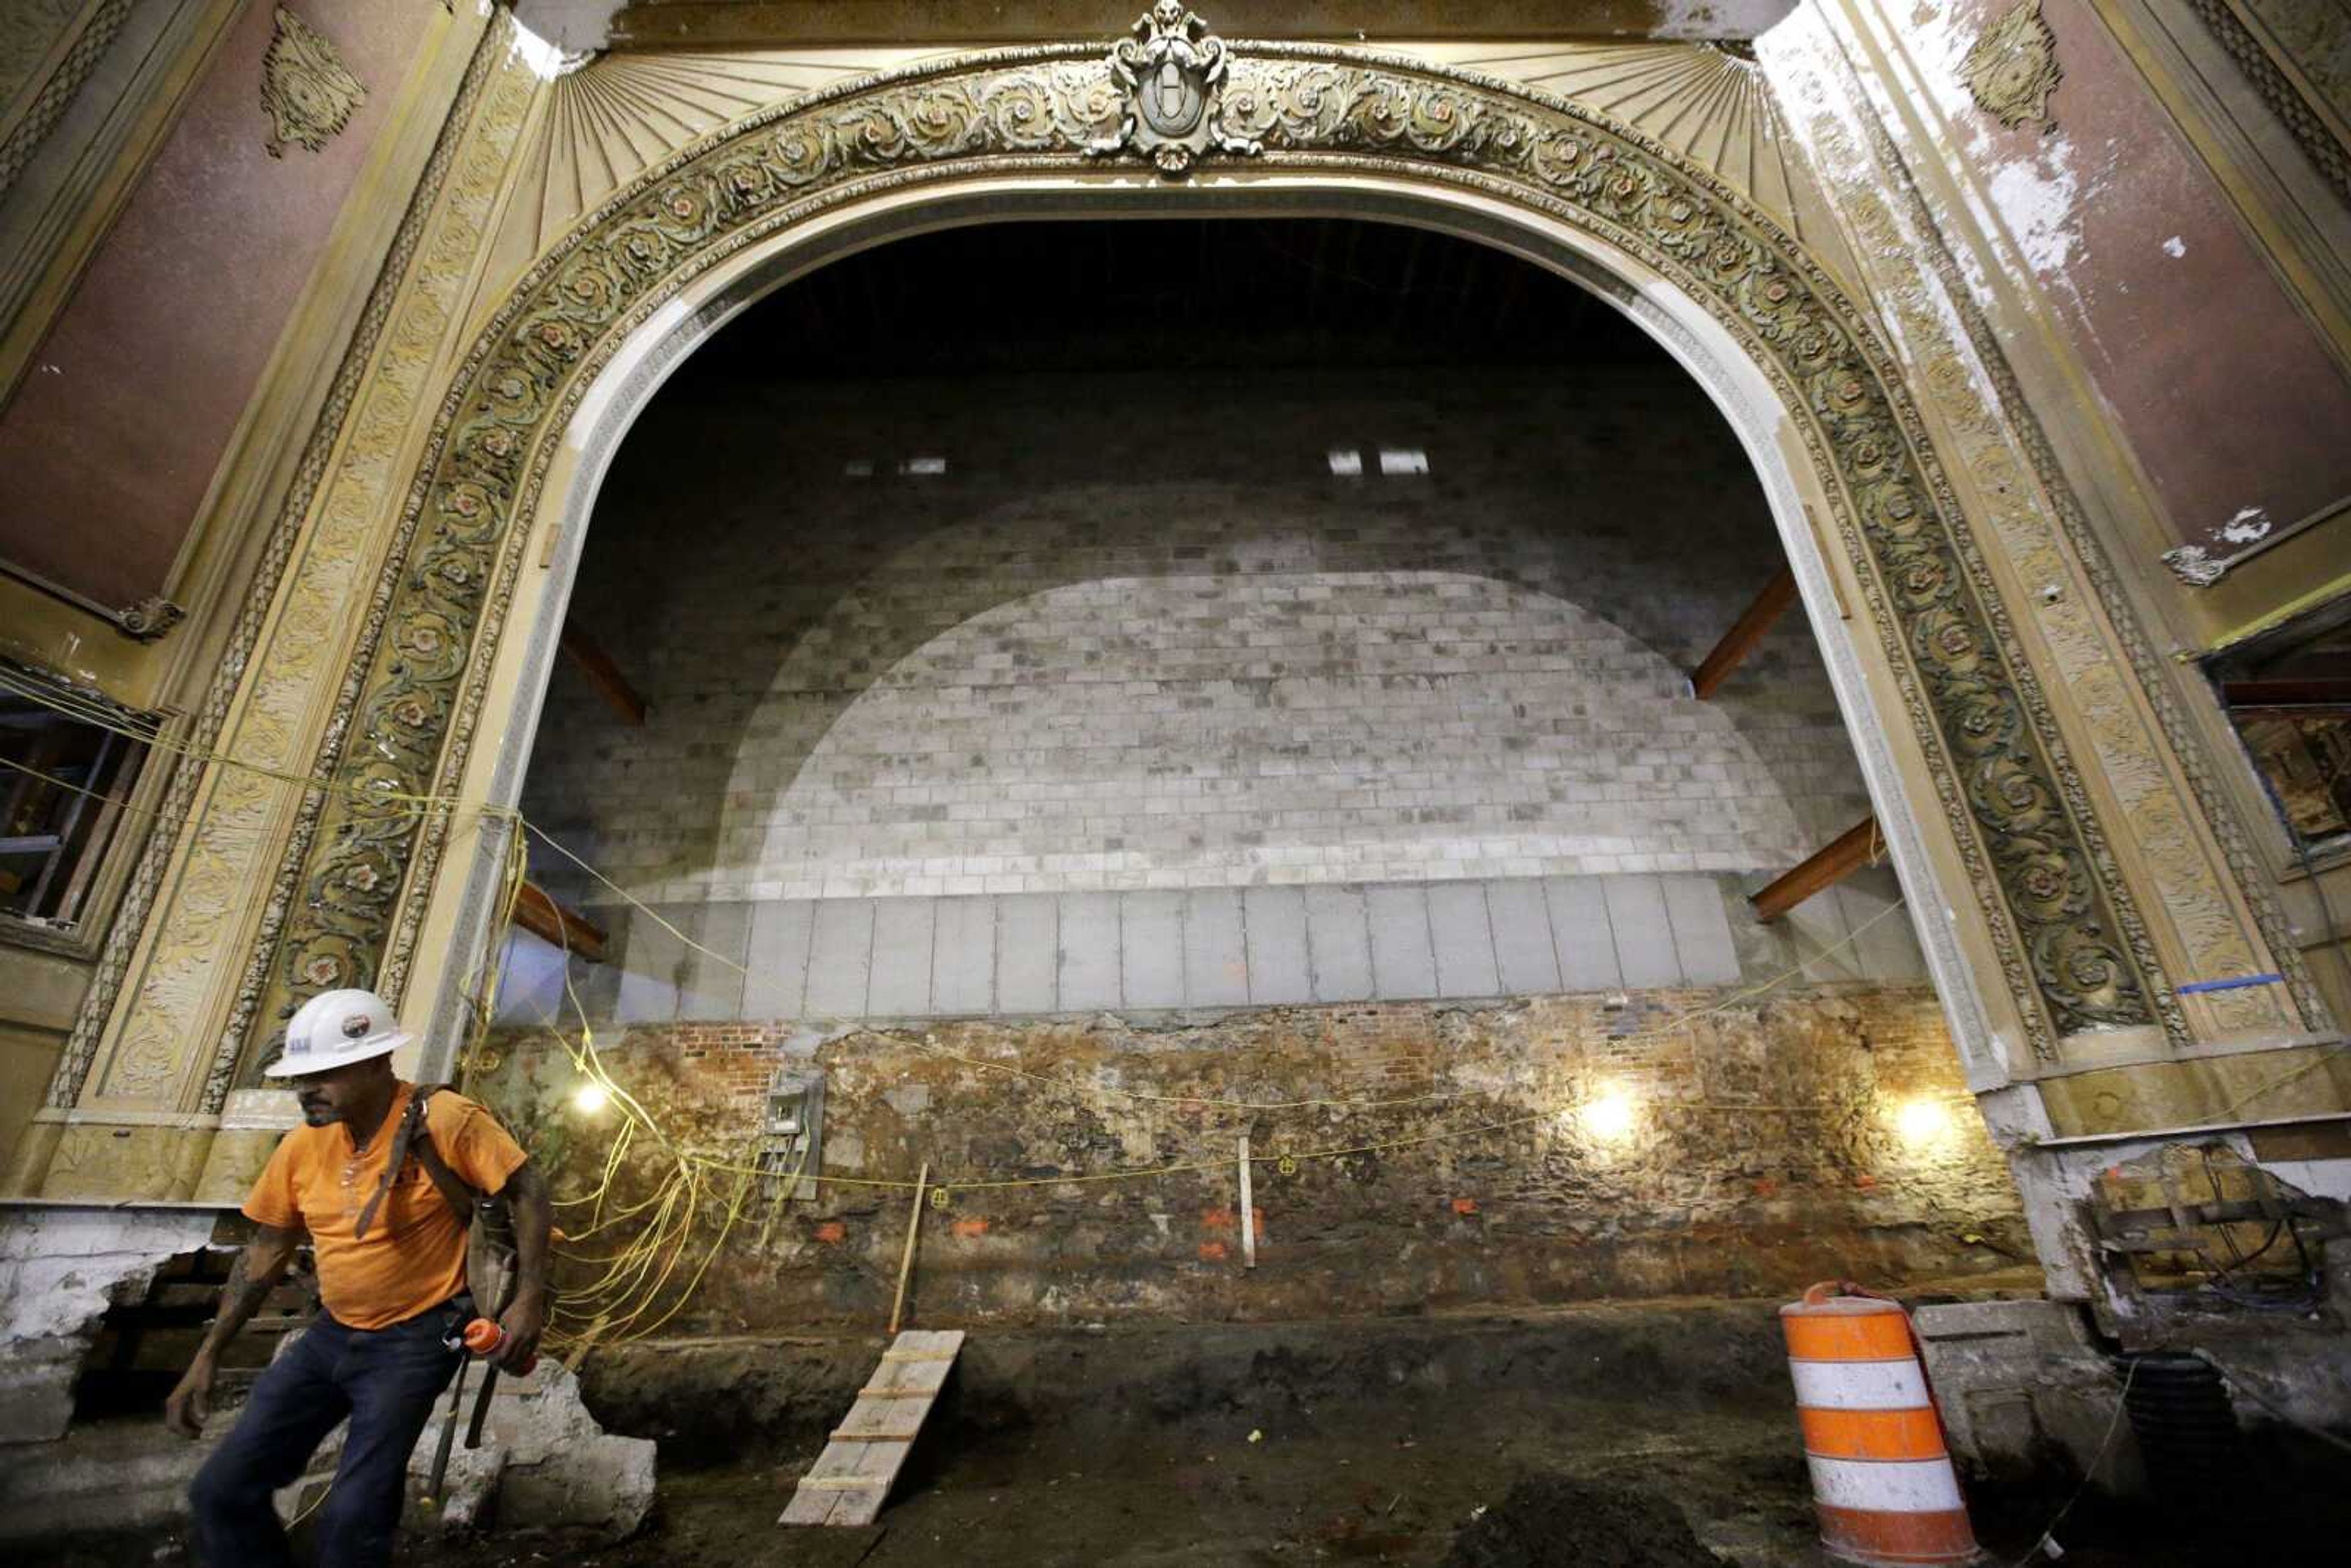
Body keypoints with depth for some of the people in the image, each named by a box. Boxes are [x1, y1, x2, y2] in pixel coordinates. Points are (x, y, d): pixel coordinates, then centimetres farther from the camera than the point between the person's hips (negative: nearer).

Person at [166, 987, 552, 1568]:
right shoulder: (303, 1144, -2)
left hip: (416, 1340, -6)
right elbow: (265, 1251, 10)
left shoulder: (445, 1121, -22)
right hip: (331, 1333, 7)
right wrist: (207, 1356, 10)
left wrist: (529, 1299, -22)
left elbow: (528, 1194, -18)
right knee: (221, 1493, 8)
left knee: (350, 1521, -6)